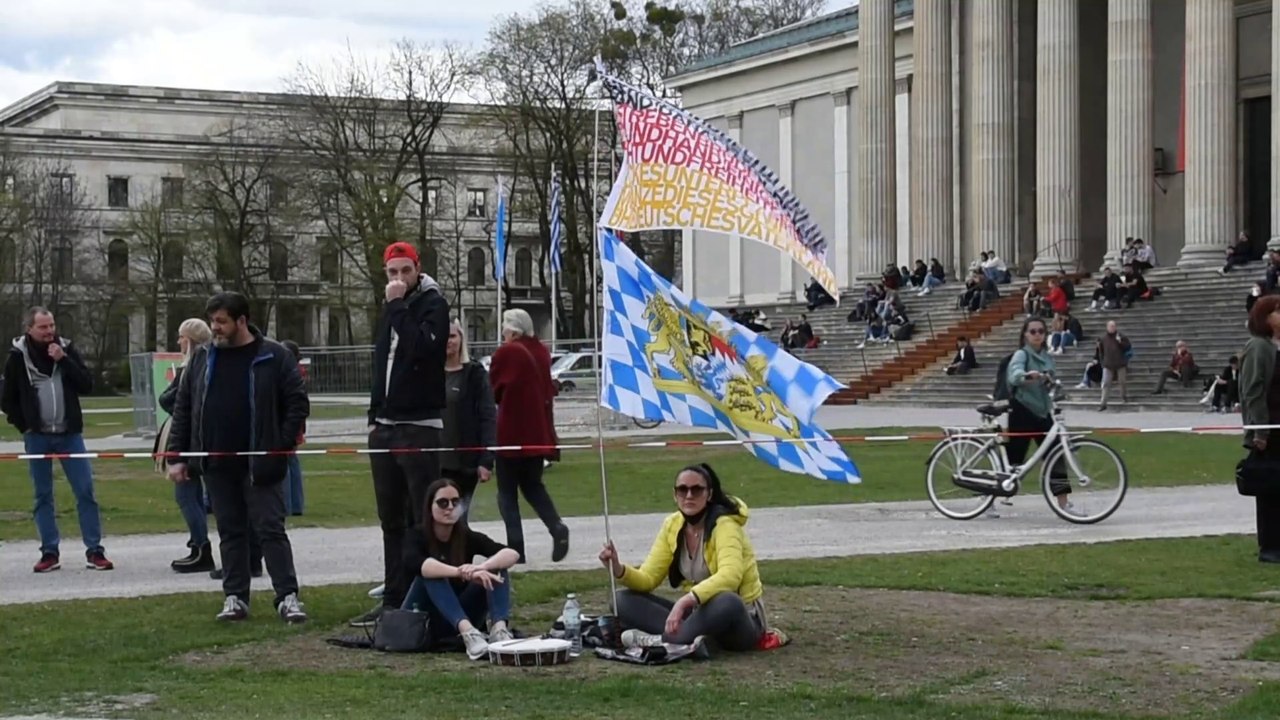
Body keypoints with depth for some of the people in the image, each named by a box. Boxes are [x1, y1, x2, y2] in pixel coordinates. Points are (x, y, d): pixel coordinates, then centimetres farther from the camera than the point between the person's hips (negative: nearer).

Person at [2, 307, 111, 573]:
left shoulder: (67, 349, 2)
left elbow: (87, 386, -5)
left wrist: (64, 360, -14)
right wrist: (24, 425, -2)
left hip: (70, 434, 1)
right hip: (37, 438, -1)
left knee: (86, 491, -3)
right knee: (43, 496, 5)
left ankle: (94, 551, 1)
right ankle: (50, 553, 12)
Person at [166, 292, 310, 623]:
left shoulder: (274, 357, -4)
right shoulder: (202, 358, 8)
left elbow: (298, 403, -3)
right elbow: (183, 408, 12)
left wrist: (282, 446, -10)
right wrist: (177, 456, 6)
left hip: (259, 465, -4)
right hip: (217, 465, 4)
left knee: (271, 529, -3)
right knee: (230, 532, 9)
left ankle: (287, 596, -1)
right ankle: (235, 597, 15)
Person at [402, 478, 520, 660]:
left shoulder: (468, 537, -4)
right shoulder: (416, 536, -11)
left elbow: (512, 554, -21)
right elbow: (415, 564, -37)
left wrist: (481, 567, -41)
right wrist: (462, 572, -49)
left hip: (462, 615, 3)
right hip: (421, 620, -3)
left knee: (495, 567, -17)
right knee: (431, 572, -30)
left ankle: (499, 629, -41)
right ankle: (468, 633, -49)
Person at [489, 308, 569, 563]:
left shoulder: (506, 353, -12)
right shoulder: (540, 352, 6)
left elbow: (493, 392, -3)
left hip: (511, 432, -6)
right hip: (538, 433, 6)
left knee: (507, 491, 4)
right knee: (532, 485, 18)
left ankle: (515, 547, -4)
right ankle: (556, 527, -5)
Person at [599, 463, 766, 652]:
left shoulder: (724, 525, -19)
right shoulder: (672, 525, 0)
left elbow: (730, 576, -37)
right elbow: (648, 578, -1)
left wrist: (685, 601, -50)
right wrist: (619, 570, -22)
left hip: (739, 618, -6)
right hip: (699, 614, 6)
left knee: (726, 604, -43)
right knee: (624, 600, -10)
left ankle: (660, 641, -25)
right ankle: (691, 639, -29)